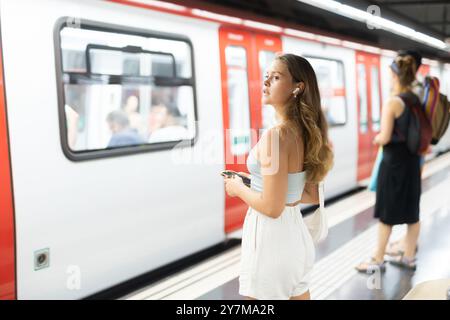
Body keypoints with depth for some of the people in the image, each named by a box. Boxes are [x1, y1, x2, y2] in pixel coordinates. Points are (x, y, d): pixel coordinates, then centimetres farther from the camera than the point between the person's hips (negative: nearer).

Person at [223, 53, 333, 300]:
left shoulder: (275, 135, -22)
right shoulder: (305, 132, 4)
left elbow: (272, 207, -23)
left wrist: (238, 189, -6)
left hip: (271, 238, -8)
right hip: (296, 234, 8)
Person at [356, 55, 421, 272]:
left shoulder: (393, 103, -18)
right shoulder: (417, 100, 3)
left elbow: (384, 138, -20)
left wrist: (376, 139, 0)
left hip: (394, 161, -7)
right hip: (413, 159, 7)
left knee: (387, 214, 3)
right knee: (412, 211, 14)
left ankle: (378, 260, 14)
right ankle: (409, 257, 25)